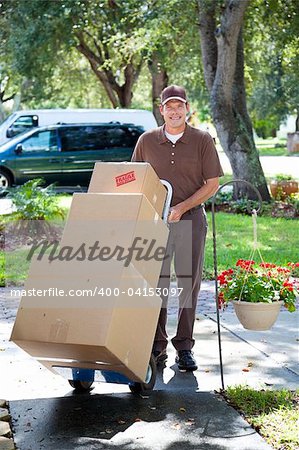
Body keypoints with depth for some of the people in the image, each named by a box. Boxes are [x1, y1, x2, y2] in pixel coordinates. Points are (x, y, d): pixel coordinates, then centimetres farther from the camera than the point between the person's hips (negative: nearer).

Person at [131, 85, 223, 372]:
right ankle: (157, 346, 12)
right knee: (156, 283, 3)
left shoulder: (202, 140, 0)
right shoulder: (147, 141, 5)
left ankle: (184, 348, 10)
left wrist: (182, 207, -11)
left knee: (189, 283, 1)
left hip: (191, 219, -1)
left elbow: (213, 183, -1)